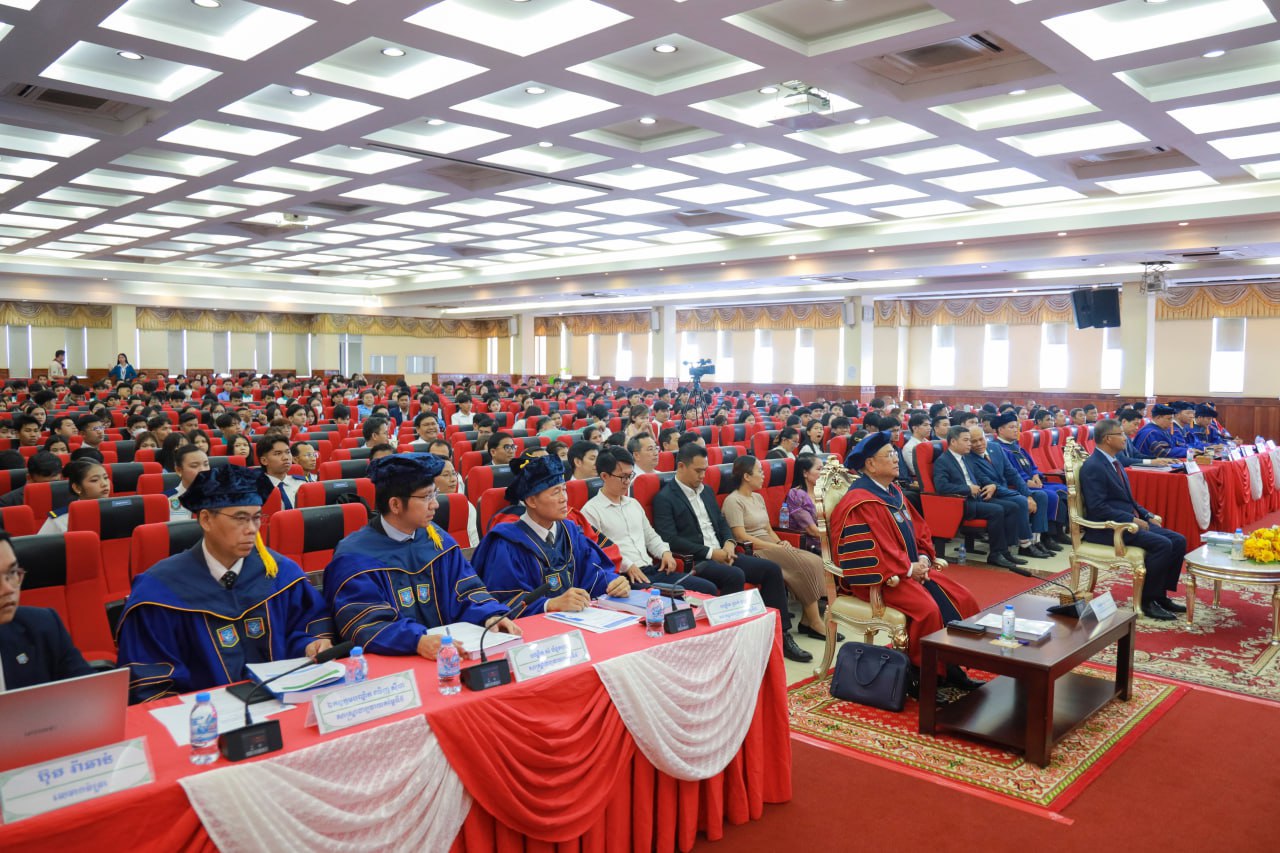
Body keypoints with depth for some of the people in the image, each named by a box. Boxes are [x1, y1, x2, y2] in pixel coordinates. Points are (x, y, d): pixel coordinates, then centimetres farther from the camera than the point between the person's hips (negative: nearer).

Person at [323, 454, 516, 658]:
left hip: (447, 655, 4)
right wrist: (418, 641, -32)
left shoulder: (438, 540, 10)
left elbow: (466, 590, 10)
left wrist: (489, 616, -10)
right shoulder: (354, 557, -6)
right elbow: (366, 625, -16)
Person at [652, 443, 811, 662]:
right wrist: (710, 552, -17)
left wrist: (729, 543, -2)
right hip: (694, 560, -8)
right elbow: (670, 540, -17)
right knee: (735, 576, -34)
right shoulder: (665, 498, -8)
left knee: (772, 569, -5)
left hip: (721, 553, 8)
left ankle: (780, 635, 0)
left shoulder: (706, 491, 17)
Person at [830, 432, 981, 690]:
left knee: (961, 598, -3)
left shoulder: (893, 491, 12)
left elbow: (919, 528, 16)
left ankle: (952, 666, 1)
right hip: (881, 577, -9)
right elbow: (871, 551, -23)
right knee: (927, 609, -28)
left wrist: (924, 559, -2)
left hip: (912, 568, 9)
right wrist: (909, 568, -16)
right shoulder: (861, 504, -18)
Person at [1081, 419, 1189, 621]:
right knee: (1162, 544, -24)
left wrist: (1147, 515, 6)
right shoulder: (1092, 467, -16)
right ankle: (1147, 601, -12)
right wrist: (1132, 520, -21)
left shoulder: (1114, 462, 15)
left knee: (1178, 540, -1)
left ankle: (1160, 595, 6)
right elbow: (1098, 508, -23)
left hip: (1129, 520, 10)